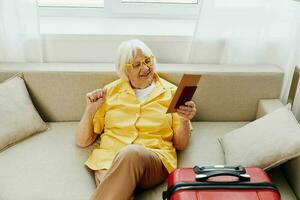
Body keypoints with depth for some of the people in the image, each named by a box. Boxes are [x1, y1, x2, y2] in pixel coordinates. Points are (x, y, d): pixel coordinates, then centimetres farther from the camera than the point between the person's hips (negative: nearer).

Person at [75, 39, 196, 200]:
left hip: (155, 161, 2)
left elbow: (180, 145, 12)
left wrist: (184, 121, -7)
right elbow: (82, 142, 14)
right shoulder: (110, 91, 13)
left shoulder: (171, 93, 12)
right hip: (109, 158, -1)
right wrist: (90, 110, -1)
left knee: (131, 153, -36)